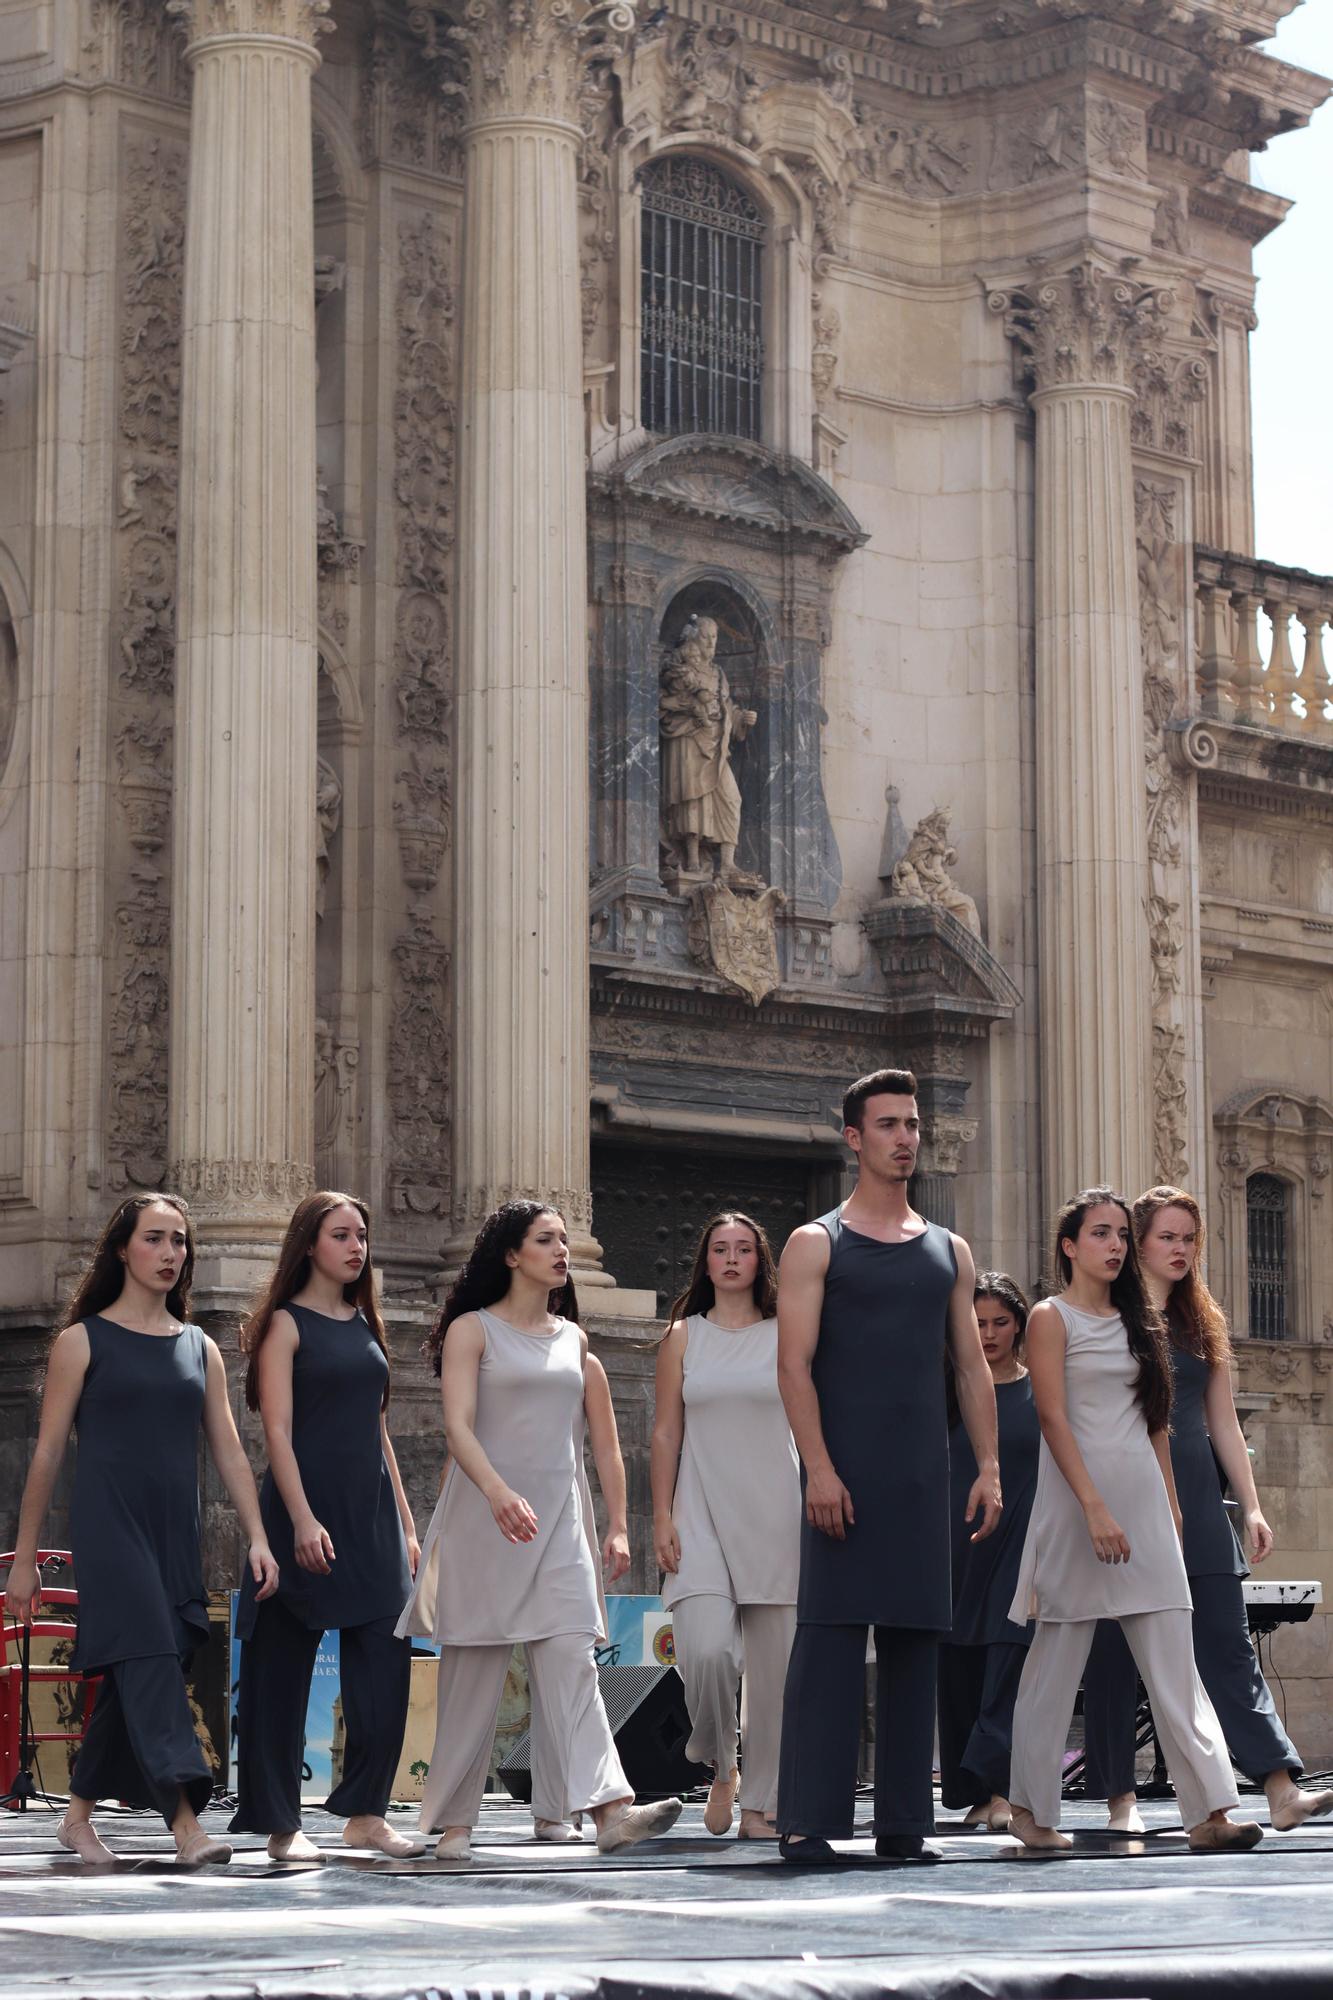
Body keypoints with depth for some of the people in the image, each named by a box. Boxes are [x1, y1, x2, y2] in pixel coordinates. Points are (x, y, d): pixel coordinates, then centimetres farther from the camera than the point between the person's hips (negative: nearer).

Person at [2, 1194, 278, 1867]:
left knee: (130, 1685, 7)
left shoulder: (200, 1349, 15)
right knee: (148, 1664, -18)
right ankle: (185, 1821, -27)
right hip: (109, 1528, -5)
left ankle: (77, 1816, 21)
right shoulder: (83, 1340, 2)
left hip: (175, 1534, 5)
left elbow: (230, 1452, 13)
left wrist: (258, 1538, 2)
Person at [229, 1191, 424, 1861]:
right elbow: (278, 1430, -10)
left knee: (386, 1665, -3)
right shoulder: (286, 1324, -3)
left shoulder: (364, 1325, 16)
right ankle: (281, 1825, 4)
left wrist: (405, 1523, 17)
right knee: (284, 1669, -1)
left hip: (372, 1516, 6)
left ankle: (366, 1814, 3)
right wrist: (302, 1519, -20)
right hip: (306, 1512, -6)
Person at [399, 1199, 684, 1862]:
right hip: (485, 1515, -3)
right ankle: (453, 1820, 7)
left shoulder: (573, 1338, 15)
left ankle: (608, 1808, -20)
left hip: (561, 1517, 4)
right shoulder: (472, 1330, 1)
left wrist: (616, 1527, 9)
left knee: (570, 1660, -9)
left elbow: (603, 1440, 16)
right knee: (474, 1668, -1)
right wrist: (497, 1491, -29)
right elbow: (457, 1425, -12)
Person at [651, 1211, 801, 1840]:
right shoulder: (684, 1336, 10)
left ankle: (761, 1804, 9)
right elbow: (666, 1432, 8)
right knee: (707, 1651, -18)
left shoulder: (787, 1334, 8)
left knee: (773, 1663, -1)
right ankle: (721, 1768, 9)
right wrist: (662, 1517, 0)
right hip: (702, 1512, 0)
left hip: (776, 1514, 0)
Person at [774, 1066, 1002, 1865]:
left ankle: (904, 1822, 9)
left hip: (924, 1475, 5)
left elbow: (972, 1365, 14)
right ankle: (809, 1822, -7)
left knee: (915, 1641, 5)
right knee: (830, 1638, -8)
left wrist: (988, 1465, 4)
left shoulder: (950, 1251, 16)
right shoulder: (817, 1244, 2)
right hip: (846, 1474, -5)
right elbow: (795, 1362, -6)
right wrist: (820, 1467, -17)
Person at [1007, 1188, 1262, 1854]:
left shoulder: (1135, 1321, 17)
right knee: (1060, 1654, -1)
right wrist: (1095, 1509, -18)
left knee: (1173, 1659, -2)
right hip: (1079, 1497, -5)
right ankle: (1032, 1807, 10)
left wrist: (1169, 1501, 11)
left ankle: (1208, 1809, -7)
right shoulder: (1052, 1318, -1)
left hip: (1143, 1498, 6)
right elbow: (1053, 1418, -10)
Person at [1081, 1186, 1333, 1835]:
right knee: (1115, 1652, 0)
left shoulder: (1202, 1323, 16)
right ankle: (1120, 1797, 9)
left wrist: (1251, 1507, 12)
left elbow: (1223, 1423, 18)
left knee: (1227, 1644, -3)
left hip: (1196, 1500, 5)